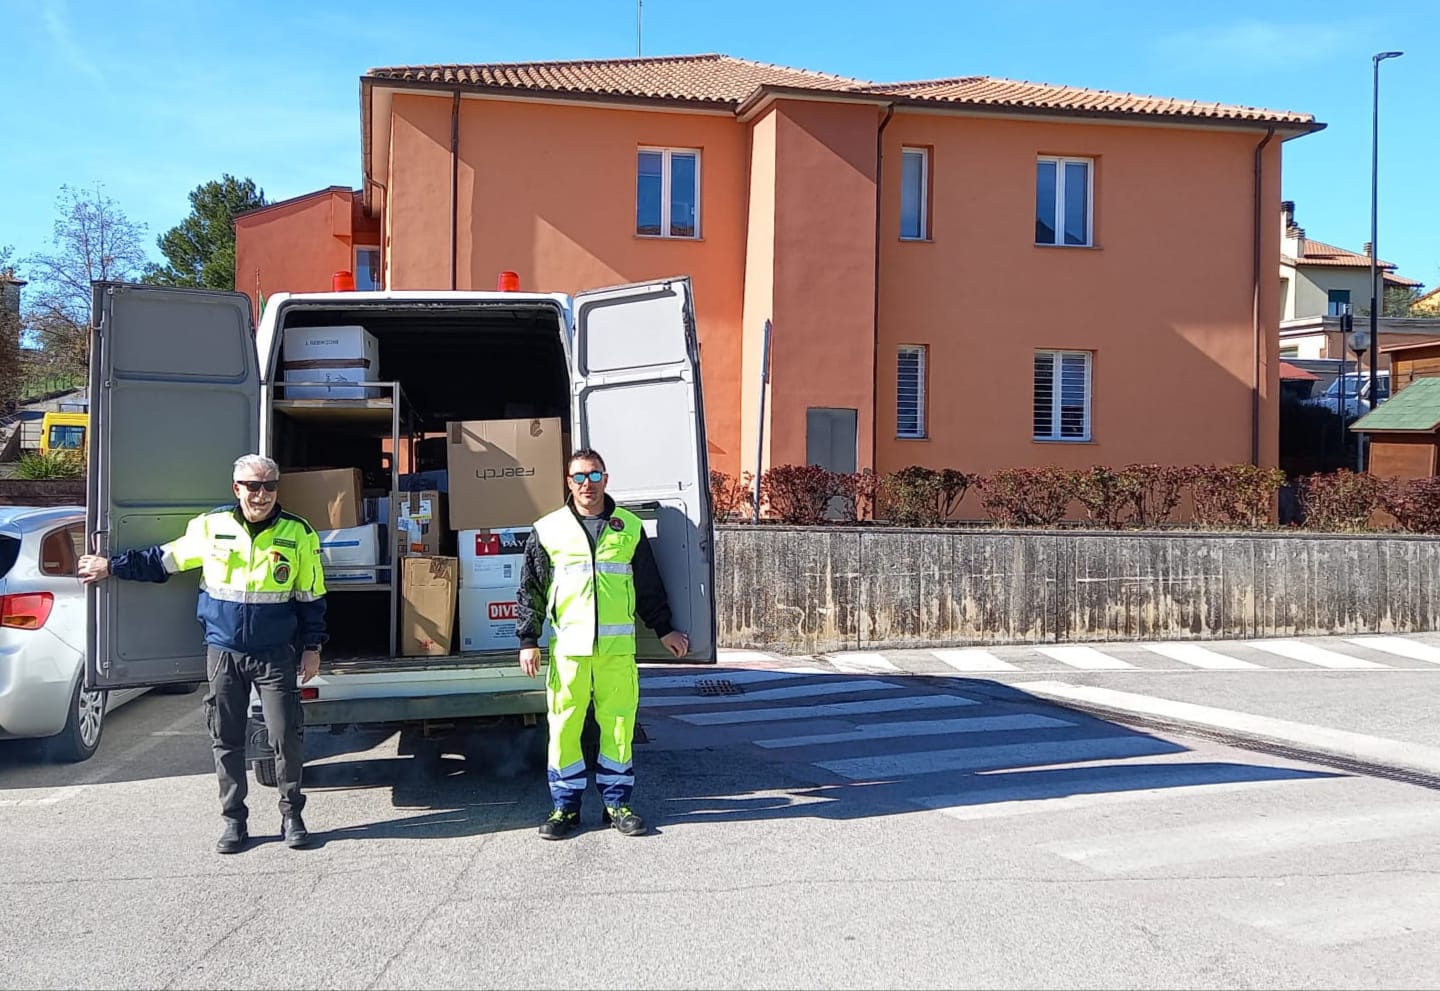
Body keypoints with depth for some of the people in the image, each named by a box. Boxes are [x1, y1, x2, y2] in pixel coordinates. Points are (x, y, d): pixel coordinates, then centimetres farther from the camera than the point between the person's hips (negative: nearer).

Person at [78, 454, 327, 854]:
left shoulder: (298, 534, -4)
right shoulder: (210, 526, -1)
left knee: (286, 737, -2)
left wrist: (312, 648, 2)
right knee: (226, 741, 7)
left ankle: (292, 815, 14)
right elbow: (162, 560, 13)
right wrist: (111, 566, 16)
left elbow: (311, 597, 3)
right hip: (223, 652, 2)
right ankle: (234, 820, 19)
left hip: (276, 656, -2)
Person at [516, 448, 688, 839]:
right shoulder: (548, 530, 6)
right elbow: (530, 591, 7)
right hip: (567, 645, -1)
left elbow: (649, 586, 17)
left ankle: (616, 803, 17)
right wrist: (528, 641, 2)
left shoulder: (630, 527, 10)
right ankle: (565, 807, 14)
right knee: (564, 726, 1)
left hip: (617, 645, 1)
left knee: (618, 724, 3)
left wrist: (664, 629, 16)